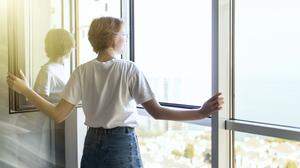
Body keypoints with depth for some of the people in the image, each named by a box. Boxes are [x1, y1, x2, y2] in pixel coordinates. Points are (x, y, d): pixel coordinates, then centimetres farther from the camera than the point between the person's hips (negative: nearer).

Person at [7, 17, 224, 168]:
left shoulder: (83, 71, -4)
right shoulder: (130, 70, -12)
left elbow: (58, 115, -6)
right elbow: (157, 112, -16)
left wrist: (25, 90, 5)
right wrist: (202, 112, -16)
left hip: (92, 144, 4)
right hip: (123, 145, -3)